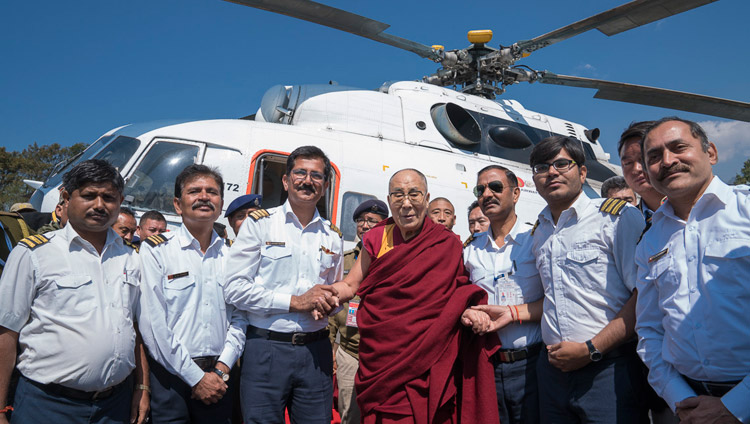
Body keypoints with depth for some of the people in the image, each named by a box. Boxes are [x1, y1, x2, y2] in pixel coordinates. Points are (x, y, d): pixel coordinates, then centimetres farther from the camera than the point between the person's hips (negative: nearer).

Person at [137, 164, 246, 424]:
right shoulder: (155, 250, -5)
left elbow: (239, 316, 6)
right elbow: (153, 324, -11)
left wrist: (221, 369, -6)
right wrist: (196, 378, -11)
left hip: (218, 377, 3)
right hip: (172, 376, -3)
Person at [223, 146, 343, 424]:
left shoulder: (333, 236, 13)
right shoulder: (259, 223, 0)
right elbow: (235, 289, -8)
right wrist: (295, 302, -12)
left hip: (316, 350, 4)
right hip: (266, 348, -3)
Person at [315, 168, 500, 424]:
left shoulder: (447, 244, 0)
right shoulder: (378, 238, 6)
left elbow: (457, 292, 5)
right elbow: (350, 285, 9)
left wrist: (467, 311, -16)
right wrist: (331, 293, -11)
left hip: (428, 363, -1)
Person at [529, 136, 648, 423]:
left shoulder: (618, 216, -6)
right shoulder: (539, 232, 13)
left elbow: (644, 296, -14)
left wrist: (591, 349, -15)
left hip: (608, 369, -5)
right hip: (553, 369, 6)